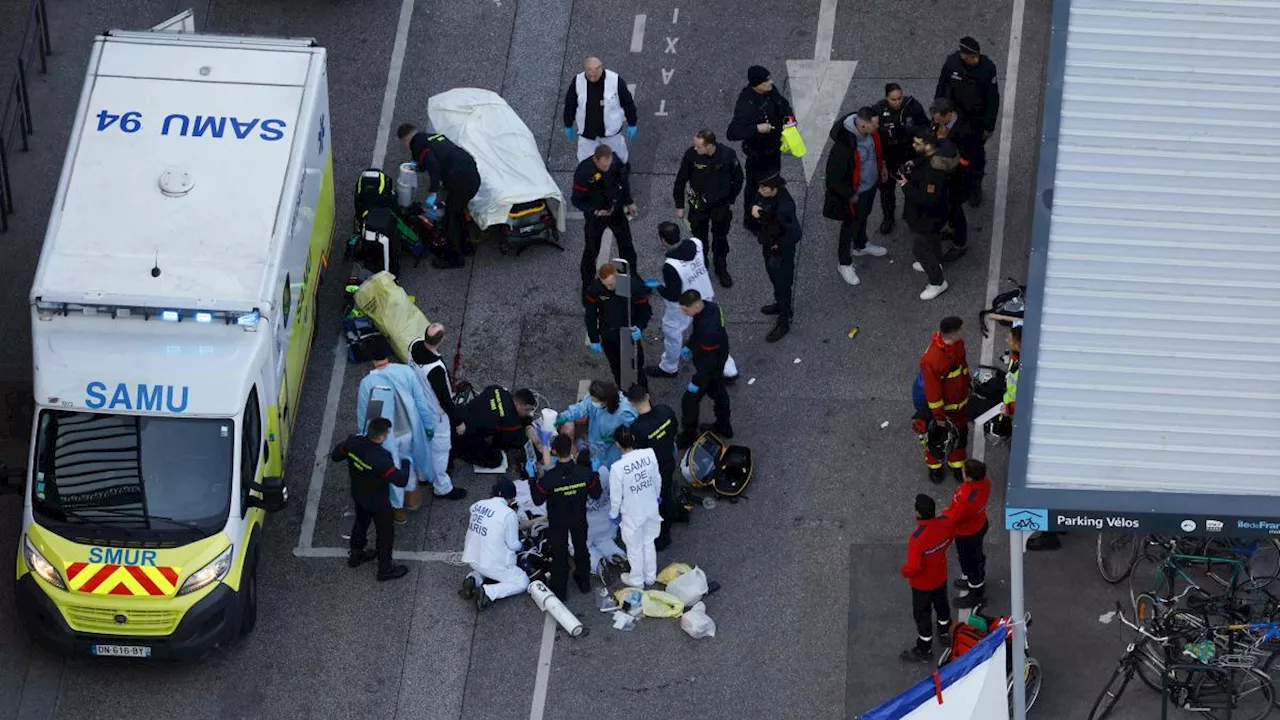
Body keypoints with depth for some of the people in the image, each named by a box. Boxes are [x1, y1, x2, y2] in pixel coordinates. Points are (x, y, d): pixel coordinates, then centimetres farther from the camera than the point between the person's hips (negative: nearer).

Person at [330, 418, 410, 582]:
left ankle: (356, 556, 54)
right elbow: (401, 481, -32)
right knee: (385, 533, 17)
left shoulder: (353, 443, -23)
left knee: (361, 523, 32)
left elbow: (335, 456, -4)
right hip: (377, 501, -6)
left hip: (357, 495, 6)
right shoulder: (381, 459, -41)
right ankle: (385, 570, 35)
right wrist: (405, 464, -13)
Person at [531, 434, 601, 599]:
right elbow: (596, 495, -11)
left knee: (559, 554, 19)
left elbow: (538, 500, -18)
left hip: (557, 523, -2)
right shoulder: (585, 474, -28)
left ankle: (559, 590, 35)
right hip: (579, 520, 2)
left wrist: (532, 479, -8)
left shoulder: (548, 478, -34)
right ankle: (584, 582, 47)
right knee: (581, 548, 27)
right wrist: (595, 473, 1)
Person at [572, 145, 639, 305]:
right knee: (591, 253, 11)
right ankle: (587, 290, 30)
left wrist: (629, 202, 6)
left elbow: (623, 178, 3)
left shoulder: (616, 161, -19)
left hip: (617, 210, 4)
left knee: (627, 247, 19)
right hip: (595, 215, -4)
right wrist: (596, 212, -32)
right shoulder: (583, 172, -32)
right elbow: (577, 200, -21)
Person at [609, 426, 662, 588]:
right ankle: (650, 577, 45)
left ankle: (637, 580, 41)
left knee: (635, 547, 20)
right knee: (649, 543, 26)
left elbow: (616, 495, -18)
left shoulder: (617, 468, -32)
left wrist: (614, 513, 2)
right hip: (651, 508, 4)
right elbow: (657, 480, -3)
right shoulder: (649, 454, -21)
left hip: (632, 514, -4)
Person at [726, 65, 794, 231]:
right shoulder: (745, 105, -35)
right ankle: (751, 221, 36)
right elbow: (732, 133, -37)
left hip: (774, 148, 8)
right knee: (755, 186, 13)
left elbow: (784, 104, 12)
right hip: (758, 154, -8)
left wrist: (789, 115, -8)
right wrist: (756, 129, -43)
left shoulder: (771, 91, -11)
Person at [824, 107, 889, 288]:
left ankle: (861, 245, 60)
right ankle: (845, 263, 40)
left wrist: (882, 166, 16)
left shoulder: (870, 131, -19)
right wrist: (850, 195, -20)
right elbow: (834, 177, -30)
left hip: (871, 184, 7)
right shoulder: (844, 145, -42)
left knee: (863, 216, 32)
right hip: (855, 192, -7)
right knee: (850, 226, 16)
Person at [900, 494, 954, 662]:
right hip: (941, 577, 6)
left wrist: (904, 572, -16)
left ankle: (924, 650, 36)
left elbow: (913, 567, -38)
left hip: (923, 583, -6)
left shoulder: (918, 538, -41)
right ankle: (945, 633, 57)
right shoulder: (945, 524, -22)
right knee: (941, 604, 32)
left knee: (922, 615, 17)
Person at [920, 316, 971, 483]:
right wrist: (938, 415, -18)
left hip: (960, 400, 7)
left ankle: (957, 463, 49)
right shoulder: (932, 360, -40)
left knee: (961, 433, 24)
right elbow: (932, 390, -29)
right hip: (942, 404, -7)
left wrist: (968, 381, 20)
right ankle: (934, 465, 47)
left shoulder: (957, 343, -17)